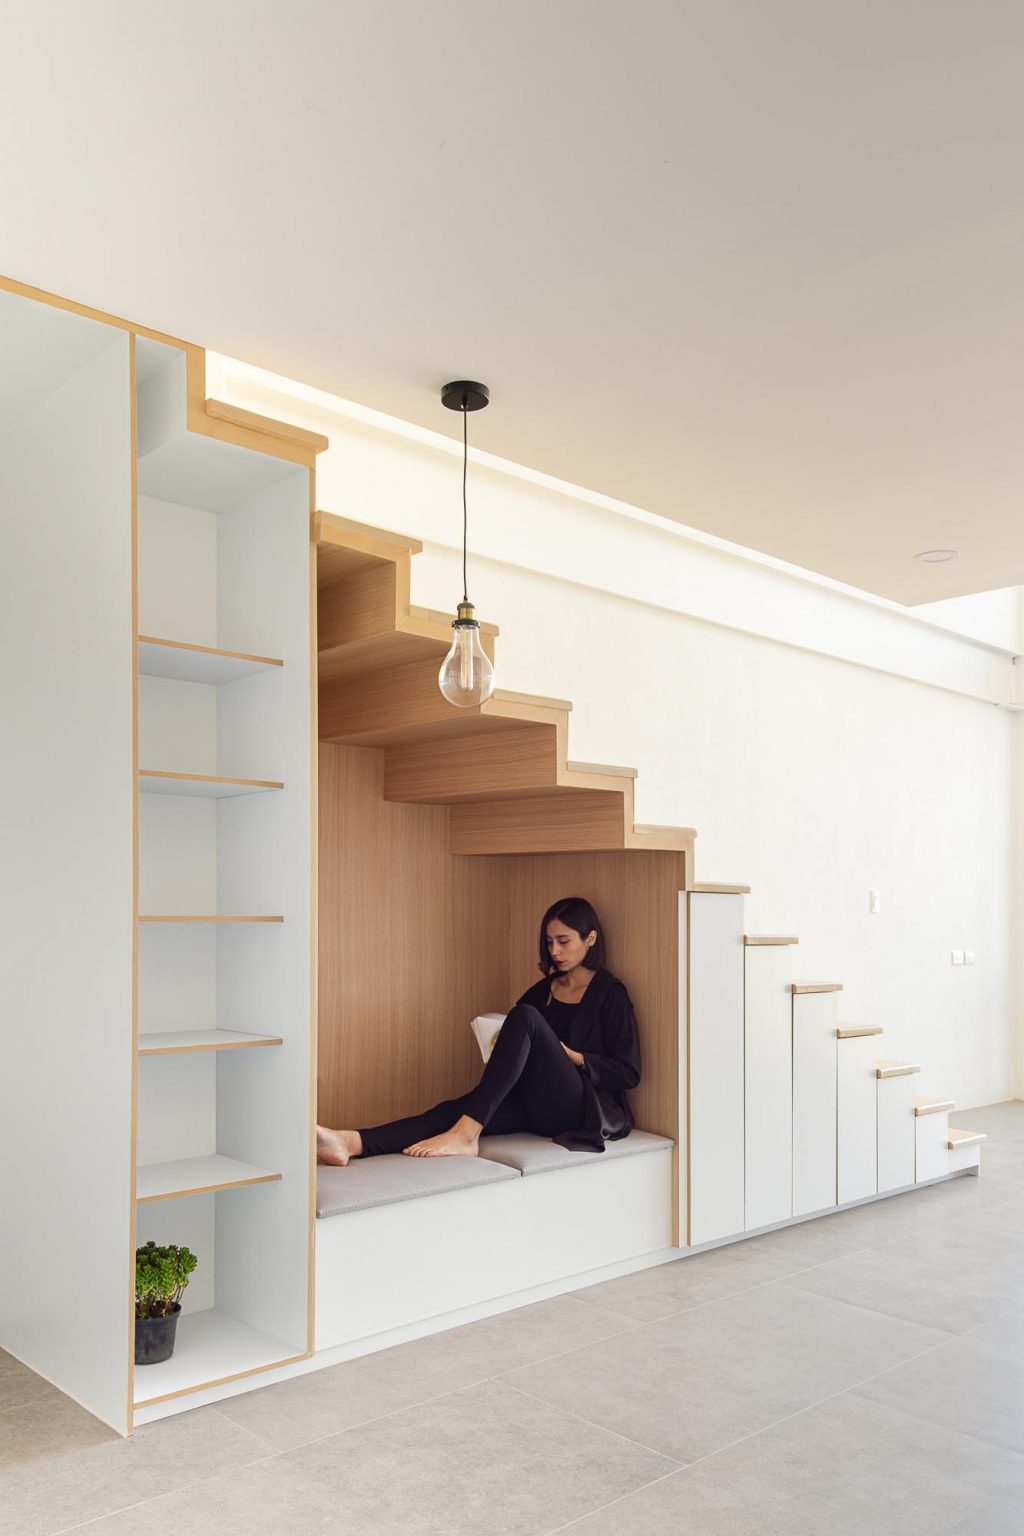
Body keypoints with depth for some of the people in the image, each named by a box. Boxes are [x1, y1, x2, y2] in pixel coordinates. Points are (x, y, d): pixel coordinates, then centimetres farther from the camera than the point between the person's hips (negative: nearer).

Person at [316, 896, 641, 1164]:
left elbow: (628, 1073, -1)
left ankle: (465, 1134, -35)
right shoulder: (542, 991, 19)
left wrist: (570, 1055, -11)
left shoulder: (610, 994, 3)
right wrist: (502, 1051, 2)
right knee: (457, 1108, -25)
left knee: (525, 1016, -27)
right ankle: (352, 1143, -46)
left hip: (578, 1108, -5)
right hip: (535, 1106, 5)